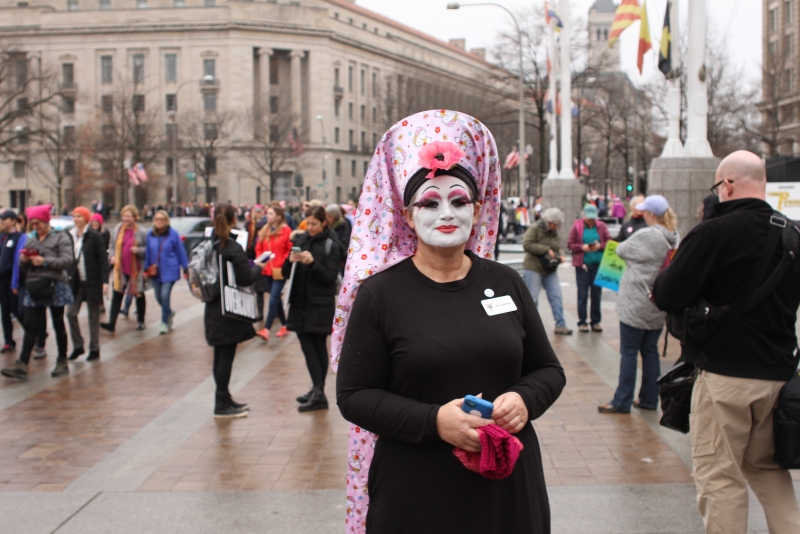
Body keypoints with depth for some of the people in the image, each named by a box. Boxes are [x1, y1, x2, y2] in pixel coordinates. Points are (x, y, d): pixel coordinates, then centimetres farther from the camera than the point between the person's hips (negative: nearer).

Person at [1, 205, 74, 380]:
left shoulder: (61, 238, 1)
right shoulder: (30, 242, 15)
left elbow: (67, 260, -13)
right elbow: (23, 270, 18)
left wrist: (45, 261, -19)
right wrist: (23, 261, -4)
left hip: (55, 286, -4)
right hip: (34, 288, 4)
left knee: (58, 325, 6)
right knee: (30, 326, -3)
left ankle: (62, 362, 18)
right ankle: (22, 365, -8)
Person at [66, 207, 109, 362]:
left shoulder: (94, 237, -7)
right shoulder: (70, 236, 7)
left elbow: (103, 259, -9)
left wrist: (104, 281, -15)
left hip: (92, 282, -4)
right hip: (76, 282, 4)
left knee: (93, 316, 5)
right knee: (71, 313, -3)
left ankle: (94, 349, 13)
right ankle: (77, 346, 11)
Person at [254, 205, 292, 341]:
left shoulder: (286, 230, -8)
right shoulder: (264, 230, 9)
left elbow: (291, 251, -8)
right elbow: (259, 248, 15)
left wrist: (281, 266, -12)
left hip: (279, 272, -6)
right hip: (266, 270, 6)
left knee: (273, 299, -12)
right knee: (276, 298, 14)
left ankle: (266, 329, -15)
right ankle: (284, 326, 26)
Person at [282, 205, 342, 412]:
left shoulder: (331, 245, -5)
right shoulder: (301, 240, 9)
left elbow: (330, 277, -12)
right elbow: (286, 273, 9)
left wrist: (312, 262, -24)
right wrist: (290, 261, -12)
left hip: (321, 306, -5)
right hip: (300, 302, 5)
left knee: (318, 347, -3)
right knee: (308, 346, 5)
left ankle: (319, 393, -2)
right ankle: (317, 390, 12)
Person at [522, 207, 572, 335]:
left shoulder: (554, 232, 12)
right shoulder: (534, 229, -9)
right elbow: (527, 245, -21)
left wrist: (559, 256, -1)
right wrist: (546, 250, -22)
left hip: (550, 270, 6)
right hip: (533, 268, -6)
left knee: (556, 296, 1)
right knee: (532, 298, -2)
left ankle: (560, 325, 4)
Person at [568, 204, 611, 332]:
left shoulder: (601, 226, 4)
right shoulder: (577, 226, 0)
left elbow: (610, 242, 6)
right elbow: (570, 244, 0)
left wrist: (600, 246, -12)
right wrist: (582, 247, -15)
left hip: (598, 264, 2)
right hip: (582, 264, -2)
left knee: (597, 294, 5)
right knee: (582, 294, 1)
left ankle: (596, 322, 13)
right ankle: (582, 322, 8)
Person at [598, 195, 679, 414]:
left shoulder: (646, 236, -19)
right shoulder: (674, 238, 4)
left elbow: (621, 250, -7)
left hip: (637, 304, -7)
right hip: (659, 305, 8)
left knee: (628, 352, -1)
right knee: (650, 350, 15)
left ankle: (622, 402, 4)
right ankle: (649, 399, 20)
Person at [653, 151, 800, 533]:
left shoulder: (713, 233, -15)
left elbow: (667, 298, -15)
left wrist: (660, 283, 6)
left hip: (727, 373, -7)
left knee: (720, 476, 3)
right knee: (768, 467, 22)